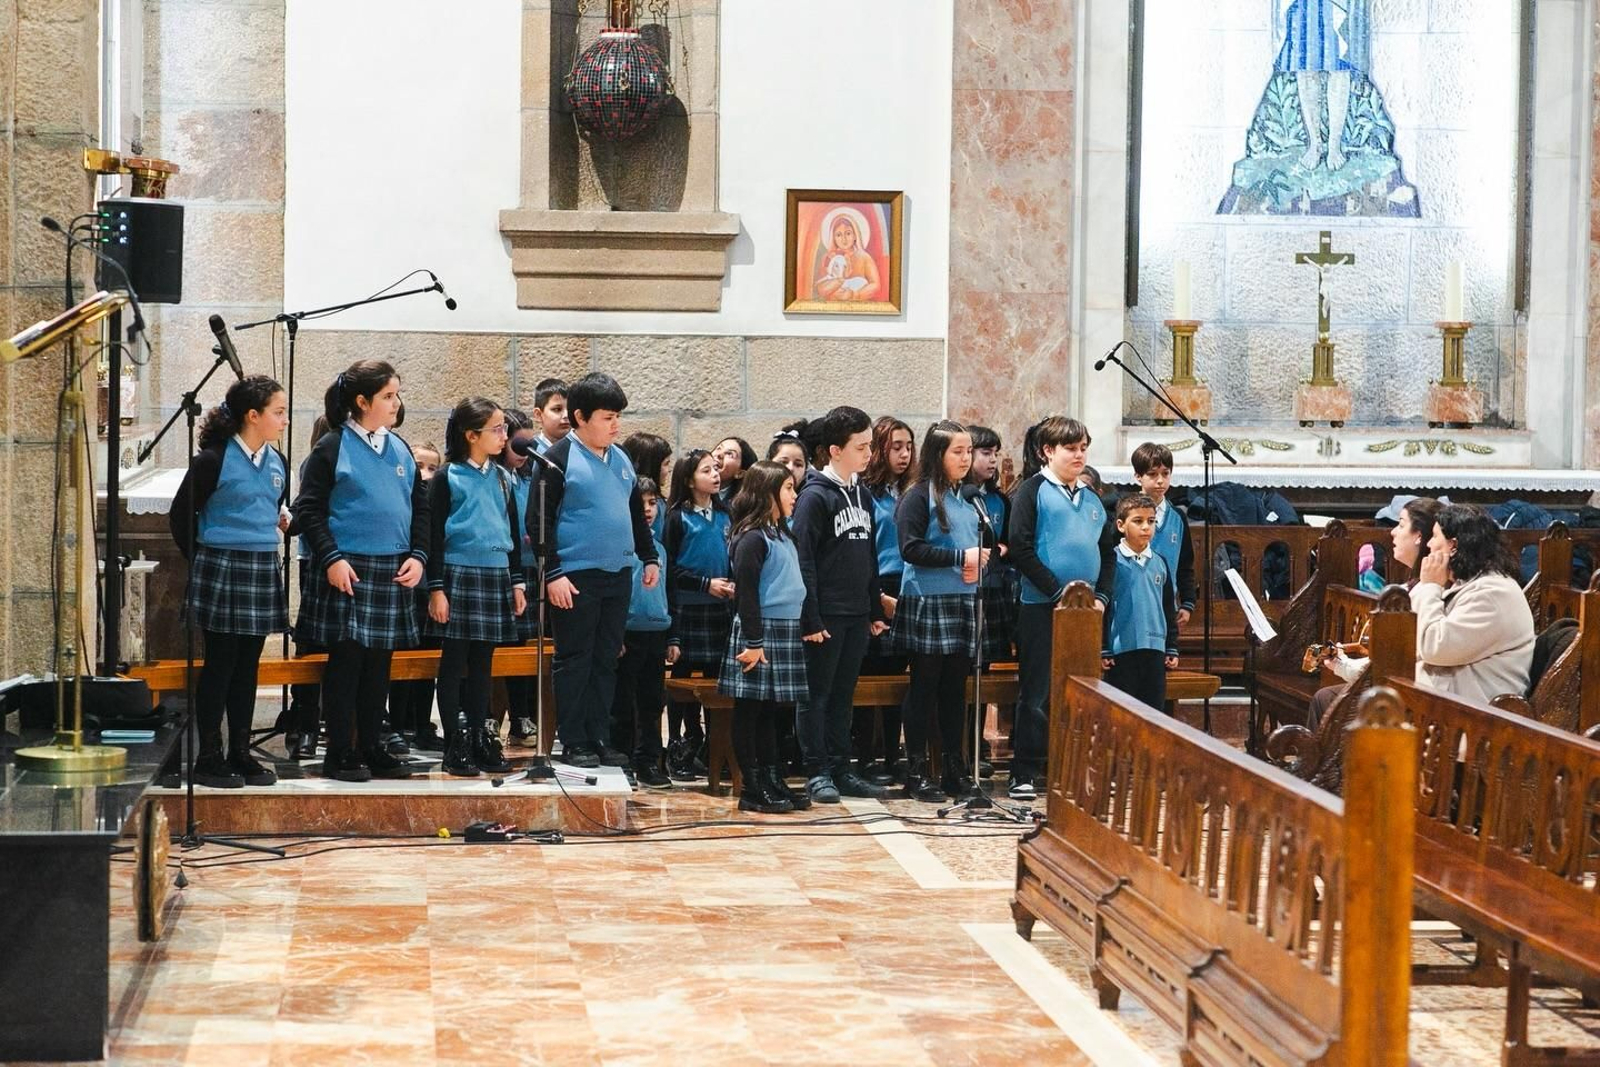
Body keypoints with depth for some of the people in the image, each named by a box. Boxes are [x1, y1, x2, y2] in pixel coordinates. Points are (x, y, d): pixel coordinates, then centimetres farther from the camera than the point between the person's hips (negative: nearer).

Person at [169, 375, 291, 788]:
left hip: (263, 569, 6)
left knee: (248, 665, 10)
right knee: (220, 664, -2)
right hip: (221, 571, -6)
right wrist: (201, 559, 1)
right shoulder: (213, 460, -10)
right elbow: (181, 515, -4)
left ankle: (240, 753, 17)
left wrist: (285, 520, 5)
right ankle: (209, 757, 5)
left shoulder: (277, 463, 10)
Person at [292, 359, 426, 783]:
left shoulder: (400, 450, 11)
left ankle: (370, 748, 18)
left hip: (393, 572, 6)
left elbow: (421, 507, 15)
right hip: (349, 571, -6)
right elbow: (308, 508, -8)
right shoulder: (332, 448, -6)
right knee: (345, 661, -2)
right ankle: (339, 752, 5)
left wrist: (418, 556, 2)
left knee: (379, 664, 10)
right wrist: (331, 559, -16)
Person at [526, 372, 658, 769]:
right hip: (576, 578, -6)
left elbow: (637, 513, 24)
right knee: (574, 660, 1)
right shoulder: (559, 458, -9)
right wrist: (552, 574, -16)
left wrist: (649, 557, 20)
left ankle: (600, 739, 17)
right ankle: (574, 743, 7)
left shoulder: (621, 460, 12)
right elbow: (539, 520, -12)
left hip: (618, 576, 6)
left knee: (606, 660, 10)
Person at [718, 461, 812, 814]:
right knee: (750, 711, -1)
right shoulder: (752, 537, -12)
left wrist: (803, 627, 17)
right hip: (760, 630, -9)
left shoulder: (780, 534, 16)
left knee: (769, 711, 13)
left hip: (784, 632, 9)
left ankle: (772, 782, 17)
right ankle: (752, 789, 1)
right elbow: (746, 592, -16)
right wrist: (753, 642, -19)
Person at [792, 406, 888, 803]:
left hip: (857, 614, 7)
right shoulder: (815, 496, -11)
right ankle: (817, 773, 6)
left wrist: (876, 610, 16)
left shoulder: (861, 493, 13)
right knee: (816, 695, 1)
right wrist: (810, 619, -18)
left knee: (843, 695, 12)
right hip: (826, 615, -7)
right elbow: (803, 561, -15)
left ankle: (840, 769, 17)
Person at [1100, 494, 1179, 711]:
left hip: (1155, 650, 5)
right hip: (1121, 650, -5)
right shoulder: (1112, 561, -5)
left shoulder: (1160, 563, 10)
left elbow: (1170, 610, 17)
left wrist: (1172, 649, 14)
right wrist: (1102, 649, -8)